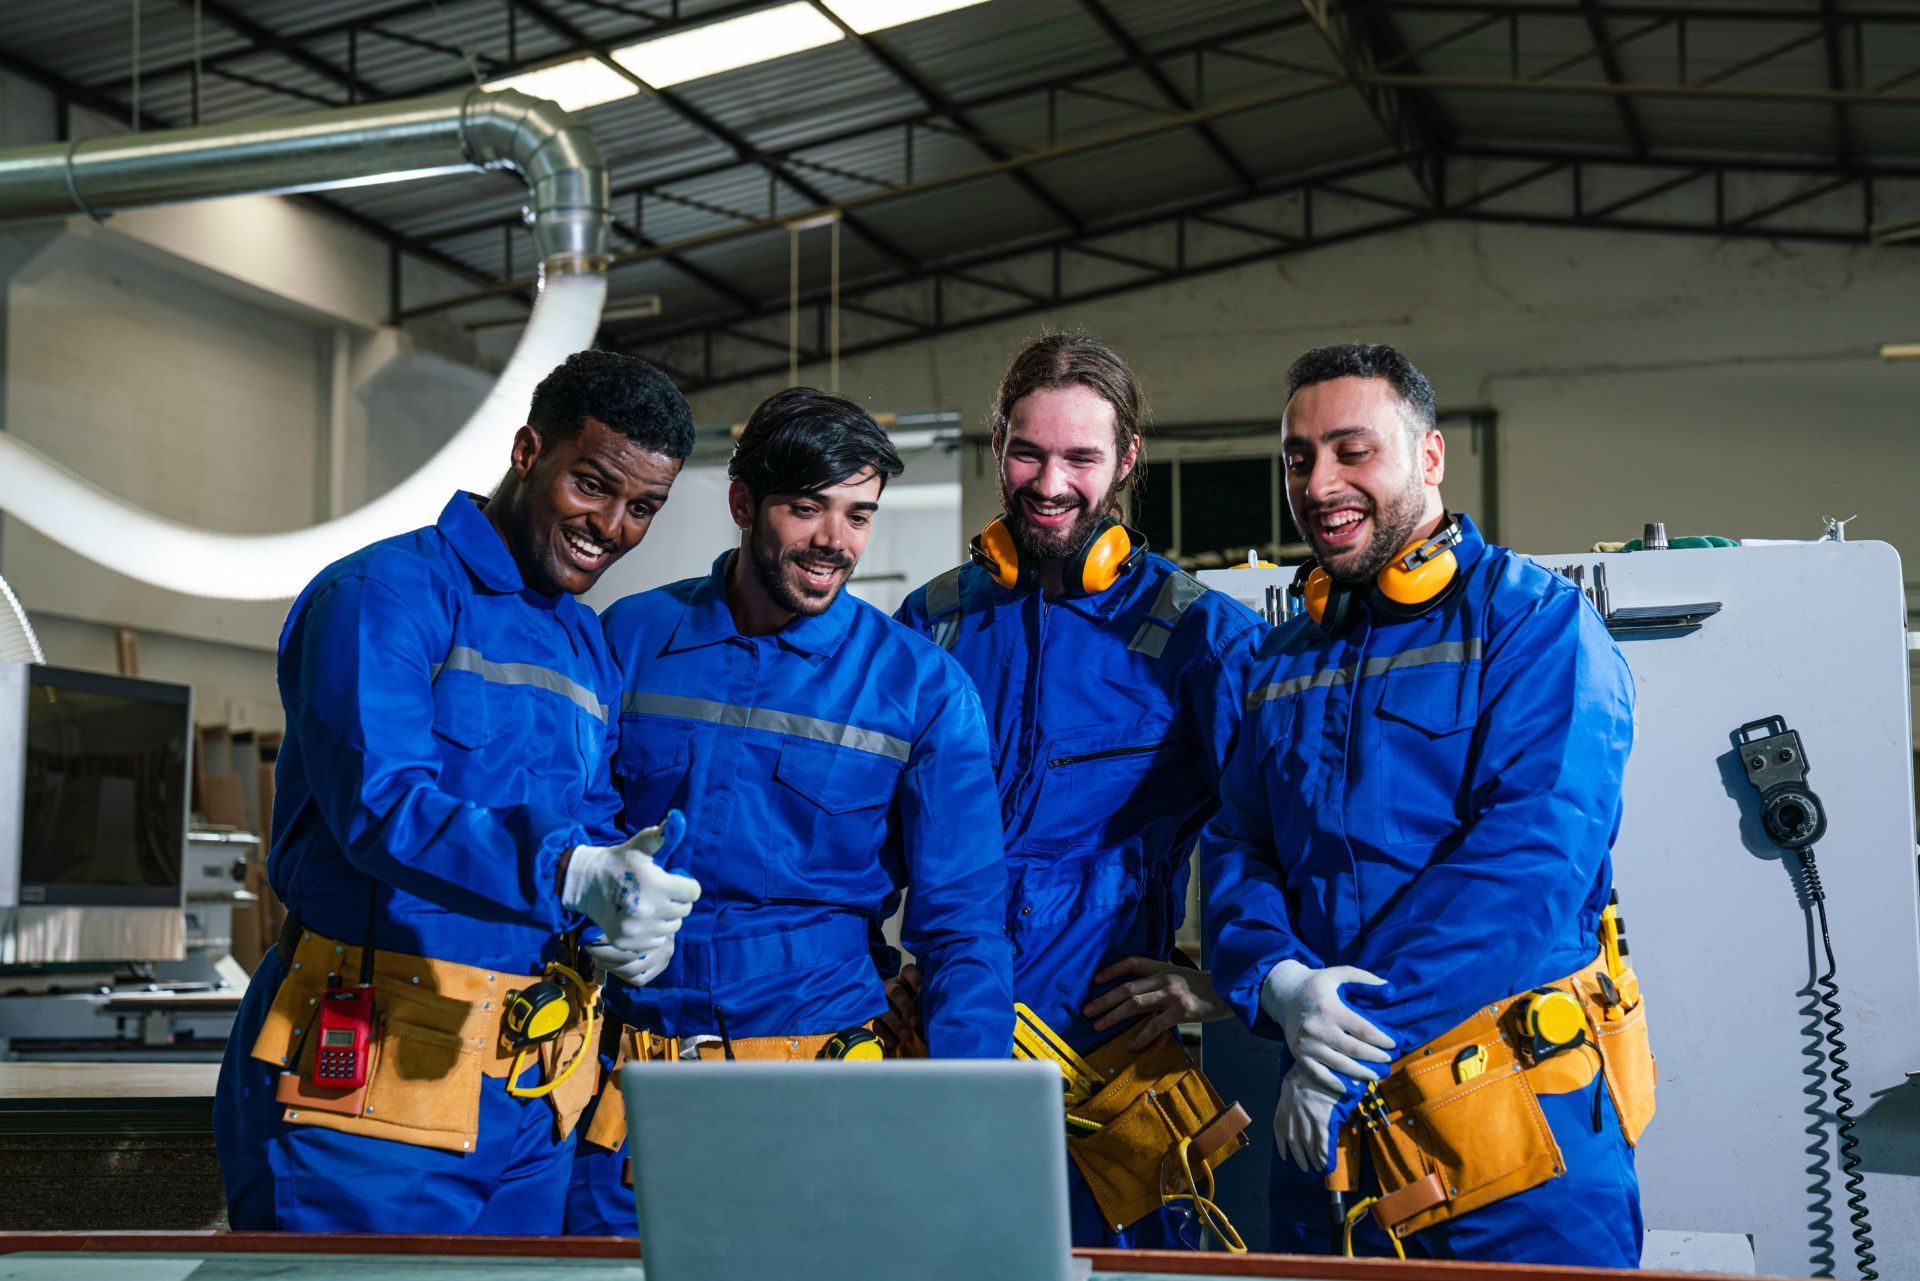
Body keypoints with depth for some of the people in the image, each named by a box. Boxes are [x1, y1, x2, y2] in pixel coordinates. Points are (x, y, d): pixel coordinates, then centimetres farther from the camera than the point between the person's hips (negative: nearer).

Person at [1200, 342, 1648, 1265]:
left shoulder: (1534, 621, -5)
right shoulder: (1287, 659, 15)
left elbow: (1533, 853, -17)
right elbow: (1235, 850, 11)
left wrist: (1355, 1044, -20)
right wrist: (1278, 982, -12)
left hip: (1517, 1123, -5)